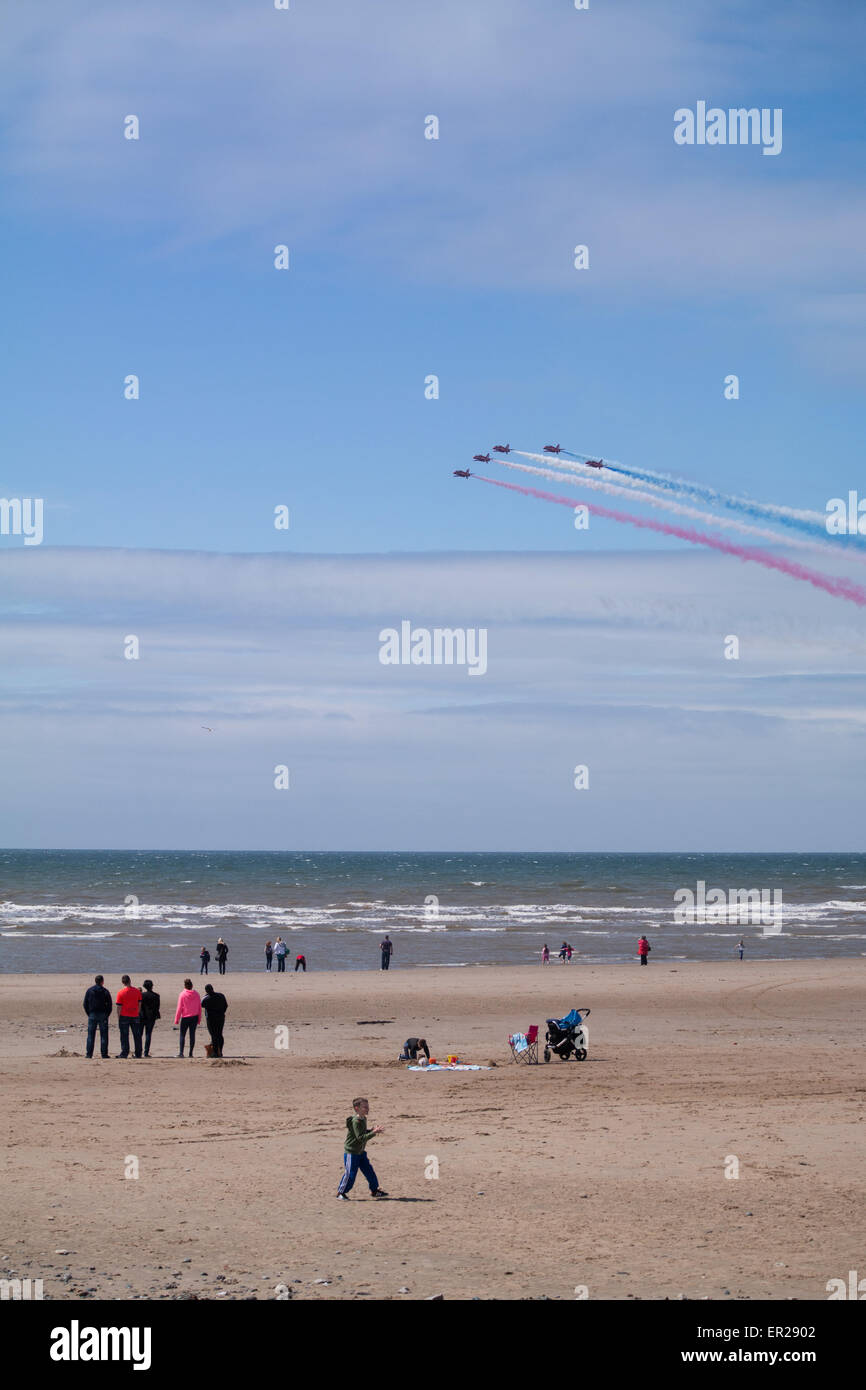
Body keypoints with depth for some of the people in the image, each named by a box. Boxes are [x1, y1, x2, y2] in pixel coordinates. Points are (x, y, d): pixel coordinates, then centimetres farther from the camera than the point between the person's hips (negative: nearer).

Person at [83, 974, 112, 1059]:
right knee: (104, 1035, 2)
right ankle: (104, 1053, -2)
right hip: (103, 1015, -1)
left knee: (90, 1035, 3)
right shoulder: (105, 991, -2)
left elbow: (85, 1004, 4)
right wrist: (107, 1015, 5)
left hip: (92, 1014, 1)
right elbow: (109, 1004, -3)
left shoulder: (89, 991, 4)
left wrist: (89, 1014, 10)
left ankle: (89, 1054, -2)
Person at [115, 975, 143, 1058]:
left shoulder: (120, 992, -9)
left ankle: (124, 1053, -1)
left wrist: (118, 1019, -1)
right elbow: (139, 1004, 7)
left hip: (124, 1017, -3)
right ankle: (138, 1054, 13)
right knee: (137, 1036, 10)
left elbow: (119, 1007, -8)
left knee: (124, 1036, 2)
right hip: (135, 1016, 3)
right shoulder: (137, 991, 1)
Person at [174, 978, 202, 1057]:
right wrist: (199, 1019, 12)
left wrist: (176, 1019, -1)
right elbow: (199, 1007, 5)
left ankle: (181, 1052, -7)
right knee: (192, 1035, 6)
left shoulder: (182, 994, -9)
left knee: (182, 1035, 3)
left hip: (185, 1018, -3)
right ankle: (191, 1053, 6)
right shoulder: (196, 994, 1)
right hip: (195, 1017, 3)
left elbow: (179, 1008, -8)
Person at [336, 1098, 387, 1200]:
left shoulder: (363, 1119, 6)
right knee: (350, 1173, -5)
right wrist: (373, 1133, -31)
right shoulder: (355, 1121, -24)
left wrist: (373, 1130, 2)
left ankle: (375, 1190, 22)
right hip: (351, 1152, -9)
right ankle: (341, 1192, 9)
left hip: (360, 1152, 9)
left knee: (369, 1171, 11)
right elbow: (360, 1137, -28)